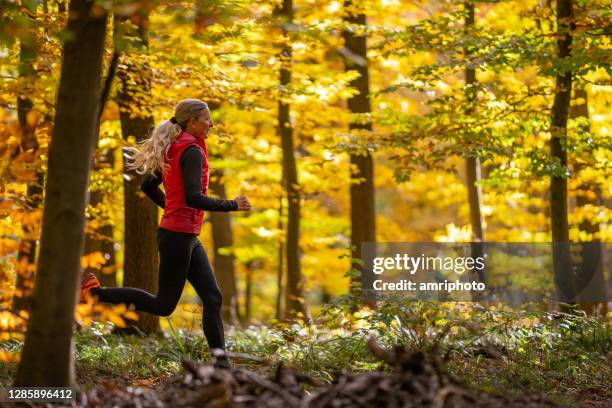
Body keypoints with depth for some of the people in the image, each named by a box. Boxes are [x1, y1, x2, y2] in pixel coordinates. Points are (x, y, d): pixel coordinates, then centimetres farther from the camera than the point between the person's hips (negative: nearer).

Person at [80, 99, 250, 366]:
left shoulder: (174, 150, 12)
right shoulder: (192, 151, -15)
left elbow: (148, 186, 20)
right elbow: (194, 198, -25)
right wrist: (233, 205, -16)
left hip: (188, 238, 10)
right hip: (178, 236, -10)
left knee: (212, 298, 4)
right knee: (163, 305, 0)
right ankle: (97, 292, 5)